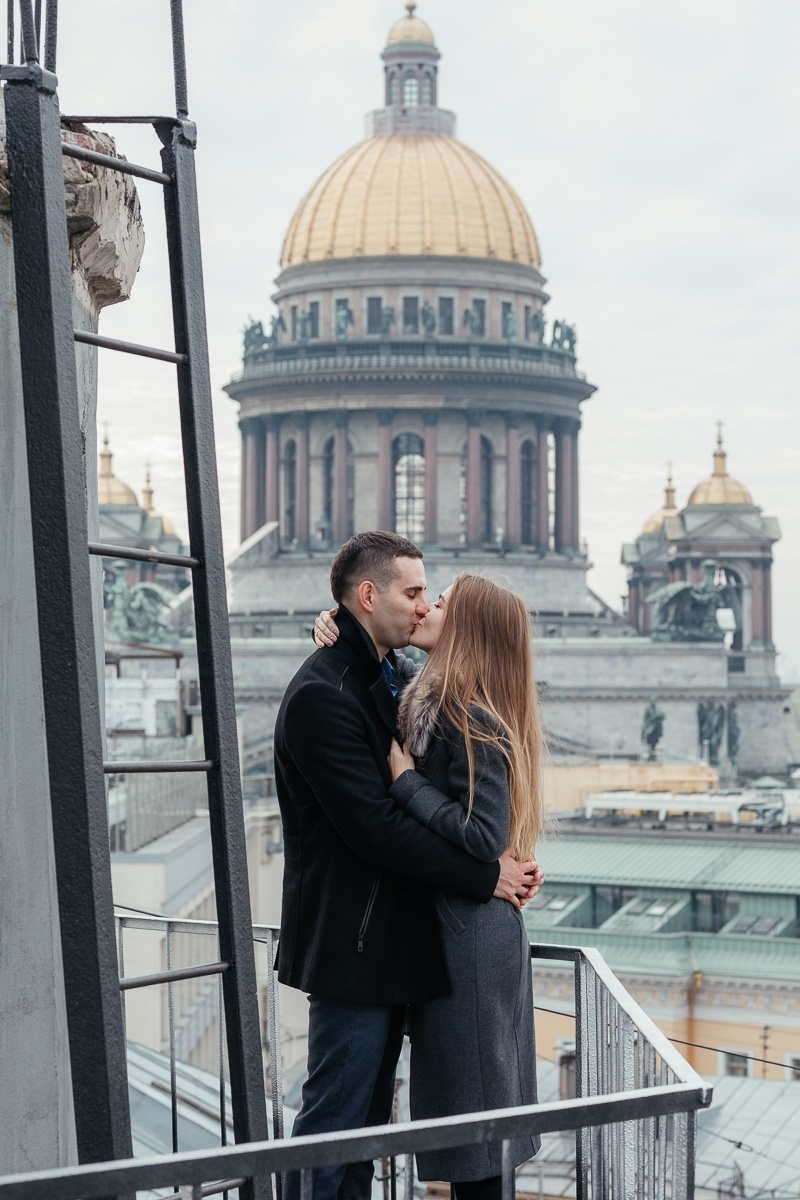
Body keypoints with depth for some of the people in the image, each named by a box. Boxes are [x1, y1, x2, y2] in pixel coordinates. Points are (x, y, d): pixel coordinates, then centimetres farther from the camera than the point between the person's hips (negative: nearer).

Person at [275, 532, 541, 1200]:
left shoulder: (398, 682, 14)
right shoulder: (321, 696, -17)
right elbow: (374, 827, -22)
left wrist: (510, 860, 1)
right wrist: (485, 877, -16)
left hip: (394, 938, 10)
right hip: (350, 945, -10)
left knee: (369, 1116, 16)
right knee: (333, 1120, -4)